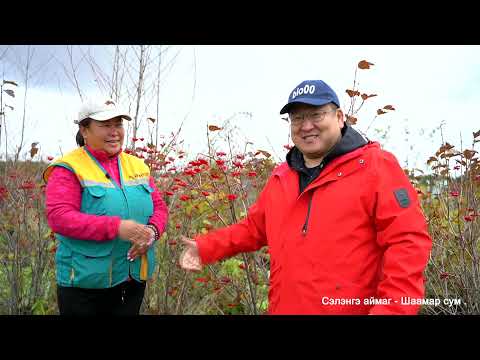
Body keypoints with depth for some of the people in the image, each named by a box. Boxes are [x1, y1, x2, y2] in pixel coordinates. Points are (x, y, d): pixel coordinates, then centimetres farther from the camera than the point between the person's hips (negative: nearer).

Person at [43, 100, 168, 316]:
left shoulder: (137, 166, 7)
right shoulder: (69, 168, -8)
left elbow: (159, 207, 10)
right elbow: (58, 217, -19)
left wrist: (152, 231, -13)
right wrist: (116, 227, -27)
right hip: (85, 284, -4)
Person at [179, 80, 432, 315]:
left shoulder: (376, 166, -10)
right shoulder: (281, 176, 10)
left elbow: (408, 241, -15)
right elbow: (254, 228, 18)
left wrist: (391, 308, -23)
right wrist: (206, 247, 7)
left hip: (351, 308, -5)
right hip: (284, 306, 6)